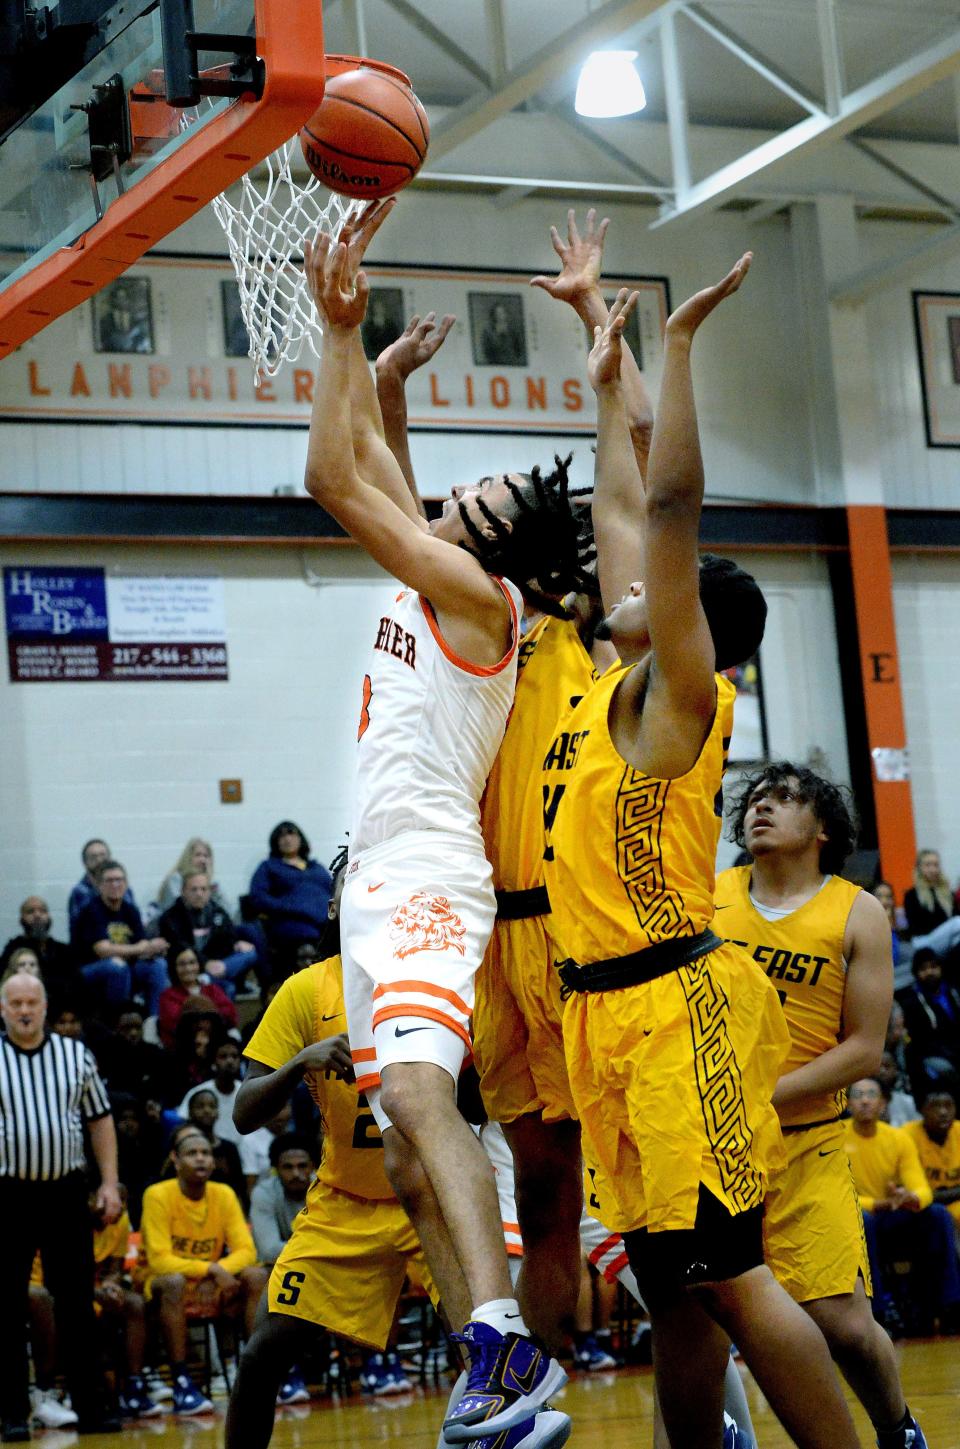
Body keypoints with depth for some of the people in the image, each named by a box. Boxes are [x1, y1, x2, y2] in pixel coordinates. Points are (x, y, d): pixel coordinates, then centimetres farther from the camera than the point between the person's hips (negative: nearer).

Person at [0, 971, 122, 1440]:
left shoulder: (75, 1054, 8)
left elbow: (100, 1120, 12)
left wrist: (109, 1183, 4)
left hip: (65, 1191, 2)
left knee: (77, 1304, 6)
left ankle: (92, 1408, 11)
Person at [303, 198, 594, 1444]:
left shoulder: (477, 591, -6)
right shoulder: (437, 581, 17)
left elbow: (333, 475, -11)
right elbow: (357, 454, 25)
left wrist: (339, 325, -4)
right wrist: (346, 327, 23)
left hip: (427, 877, -10)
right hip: (384, 884, 10)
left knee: (418, 1093, -31)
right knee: (409, 1152, 6)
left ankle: (503, 1342, -45)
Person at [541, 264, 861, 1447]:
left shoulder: (674, 694, -7)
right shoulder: (620, 686, 14)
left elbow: (671, 504, -16)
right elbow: (623, 513, 24)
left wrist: (679, 343, -15)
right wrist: (605, 386, 28)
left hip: (675, 1007, -9)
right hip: (610, 1008, 9)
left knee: (723, 1274, -11)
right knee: (669, 1283, 12)